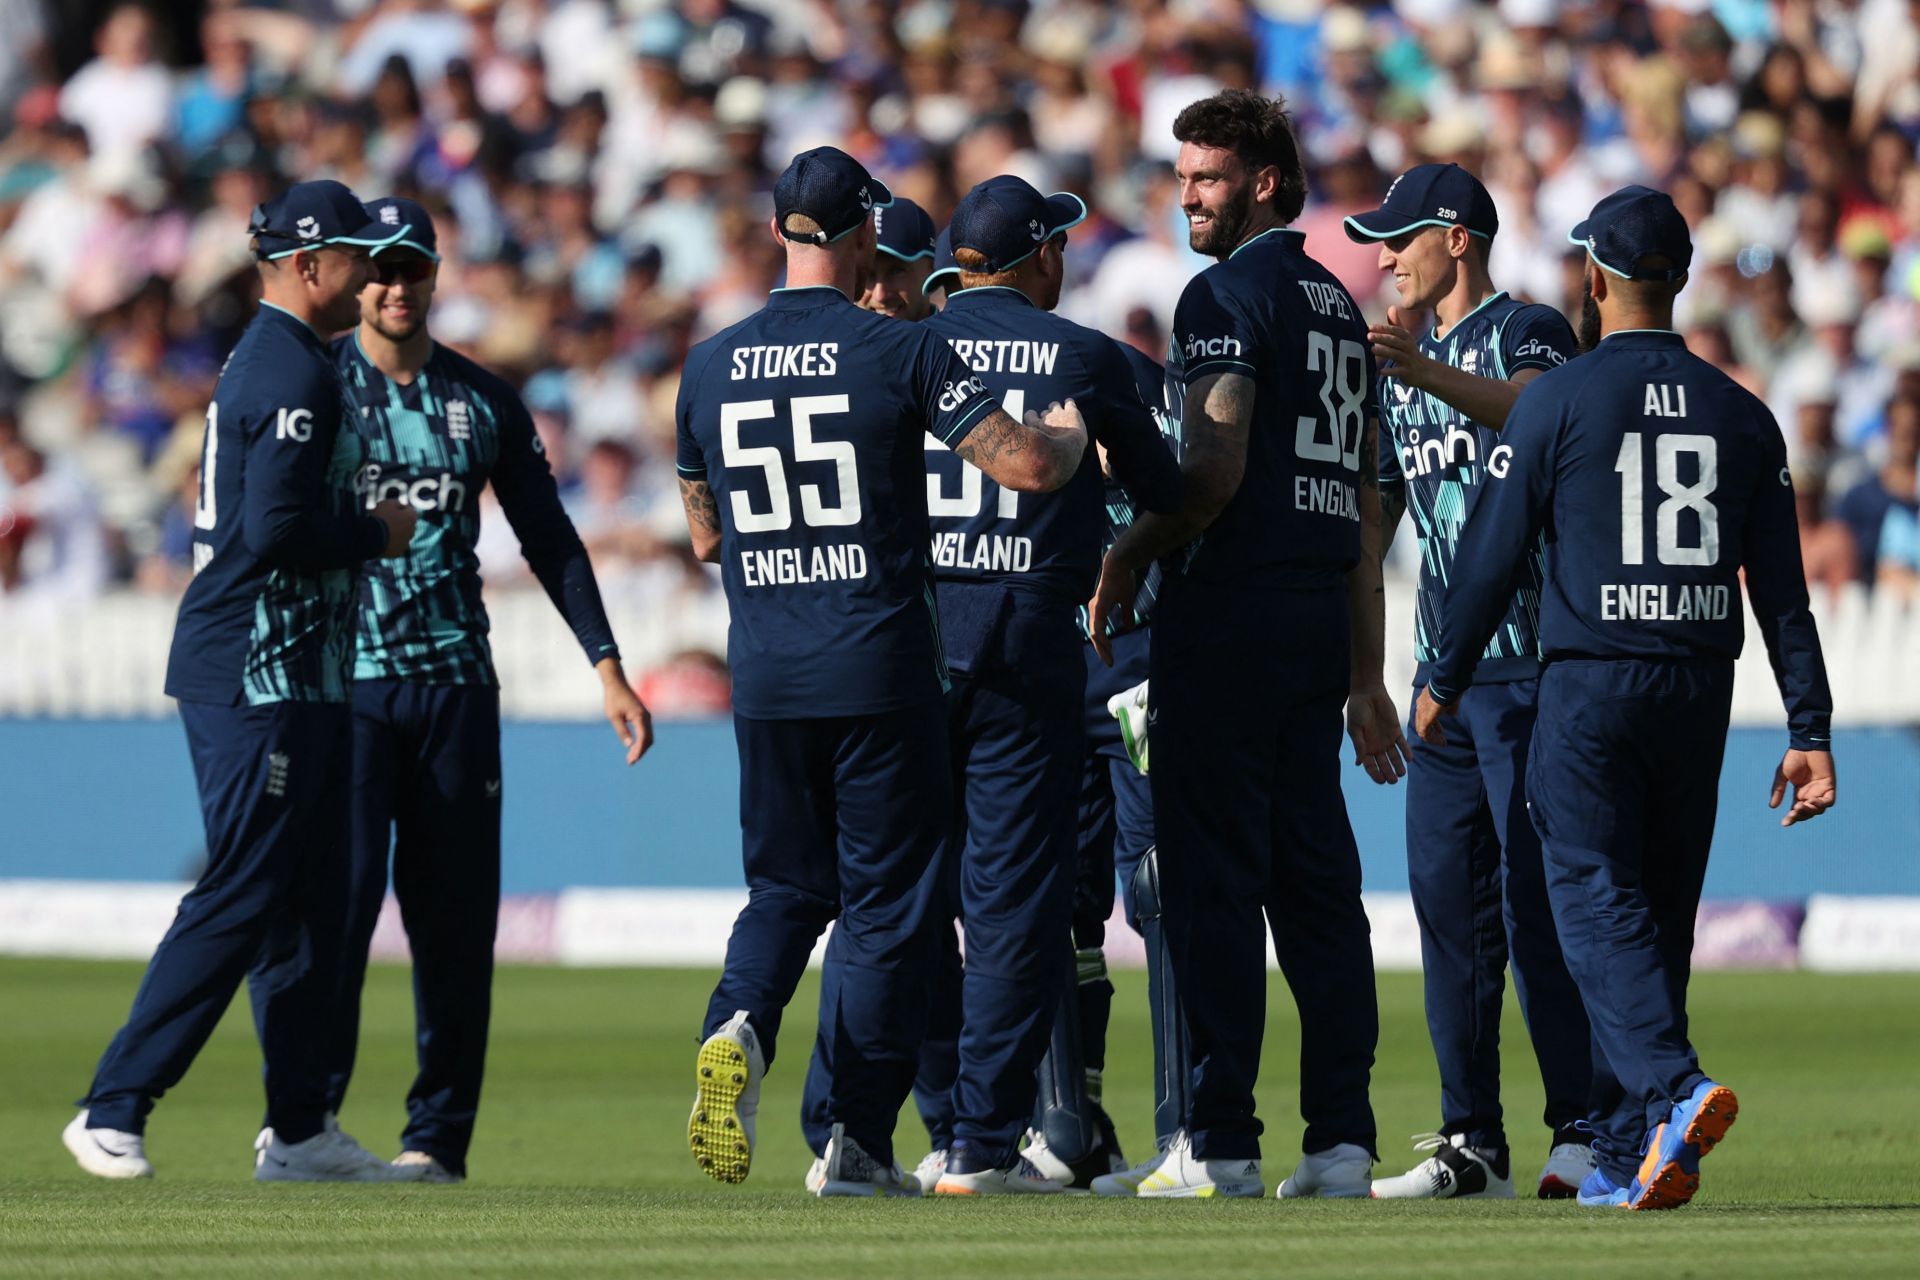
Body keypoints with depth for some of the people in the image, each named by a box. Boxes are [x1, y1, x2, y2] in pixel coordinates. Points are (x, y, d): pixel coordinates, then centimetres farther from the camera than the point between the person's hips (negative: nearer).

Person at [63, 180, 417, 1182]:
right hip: (260, 675, -11)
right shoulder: (294, 373, -14)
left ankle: (301, 1130, 12)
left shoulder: (260, 360, 19)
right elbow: (276, 529, -23)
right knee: (241, 899, -11)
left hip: (288, 676, 11)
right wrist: (376, 533, -9)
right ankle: (113, 1110, -10)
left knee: (307, 900, 11)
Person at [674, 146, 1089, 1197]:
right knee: (886, 898, 5)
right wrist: (1072, 431, 9)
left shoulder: (709, 368, 5)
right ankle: (856, 1141, 3)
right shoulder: (902, 354, -8)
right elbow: (1028, 465, -13)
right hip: (881, 668, -4)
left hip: (766, 676, 4)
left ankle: (738, 1027, -14)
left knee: (787, 886, 16)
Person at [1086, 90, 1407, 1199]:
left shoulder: (1230, 294, -8)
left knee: (1214, 876, -6)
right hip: (1322, 614, 8)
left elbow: (1214, 475, -17)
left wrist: (1125, 564, -2)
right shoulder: (1338, 305, 19)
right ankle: (1342, 1139, 6)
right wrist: (1366, 672, 20)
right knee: (1316, 879, 9)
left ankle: (1220, 1142, -9)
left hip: (1230, 609, -8)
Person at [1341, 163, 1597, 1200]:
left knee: (1534, 896, -10)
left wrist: (1426, 374, -46)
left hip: (1531, 662, -8)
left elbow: (1531, 406, -28)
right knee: (1447, 898, 6)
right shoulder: (1403, 370, 20)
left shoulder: (1527, 332, -4)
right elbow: (1370, 518, 25)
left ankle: (1583, 1126, -6)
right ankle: (1472, 1144, 9)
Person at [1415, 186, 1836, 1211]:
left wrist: (1442, 683, 10)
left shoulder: (1557, 400, -5)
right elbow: (1783, 589, 5)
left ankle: (1675, 1089, -32)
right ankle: (1624, 1157, 15)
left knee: (1598, 902, -8)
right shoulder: (1739, 415, 7)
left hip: (1590, 692, -4)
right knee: (1658, 914, 12)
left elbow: (1493, 553, -3)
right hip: (1699, 699, 5)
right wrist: (1809, 731, 5)